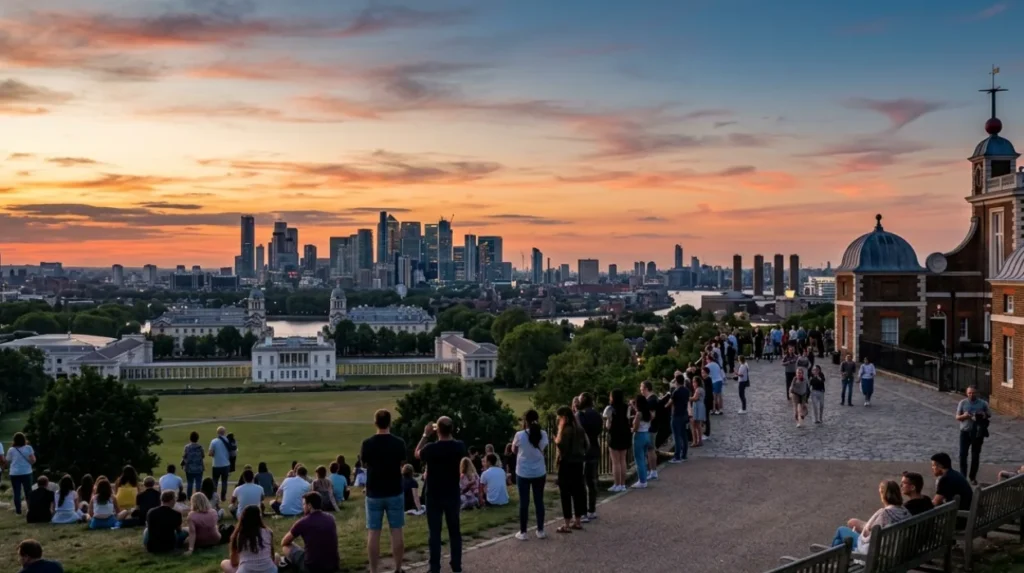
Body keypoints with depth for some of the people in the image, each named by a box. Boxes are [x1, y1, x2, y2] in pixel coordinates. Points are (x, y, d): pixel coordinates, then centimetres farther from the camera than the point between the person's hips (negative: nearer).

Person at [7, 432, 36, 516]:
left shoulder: (11, 450, 0)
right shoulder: (28, 448, -2)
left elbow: (8, 462, 4)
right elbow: (33, 460, -6)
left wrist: (8, 472, 20)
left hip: (14, 473, 0)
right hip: (26, 473, 0)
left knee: (17, 492, 4)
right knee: (28, 491, 8)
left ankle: (18, 510, 5)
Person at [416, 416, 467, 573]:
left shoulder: (431, 448, -19)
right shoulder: (459, 446, -10)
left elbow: (417, 454, 3)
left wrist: (426, 435, 5)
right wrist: (448, 434, 10)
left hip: (434, 496, -3)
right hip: (453, 495, 3)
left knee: (435, 533, 4)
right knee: (454, 531, 14)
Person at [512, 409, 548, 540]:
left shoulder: (519, 435, -14)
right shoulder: (543, 434, -6)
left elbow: (514, 450, 4)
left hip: (523, 473, -2)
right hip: (539, 473, 2)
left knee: (524, 502, 5)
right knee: (539, 501, 12)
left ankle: (523, 532, 9)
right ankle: (540, 531, 17)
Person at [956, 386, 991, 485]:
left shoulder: (983, 403, -2)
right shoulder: (962, 403, -2)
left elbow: (989, 415, 9)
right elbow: (957, 417, 0)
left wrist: (984, 415, -14)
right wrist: (964, 416, -22)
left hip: (978, 432, 0)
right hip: (965, 431, 0)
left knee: (975, 455, 7)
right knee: (963, 454, -3)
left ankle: (973, 477, 19)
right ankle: (962, 476, 6)